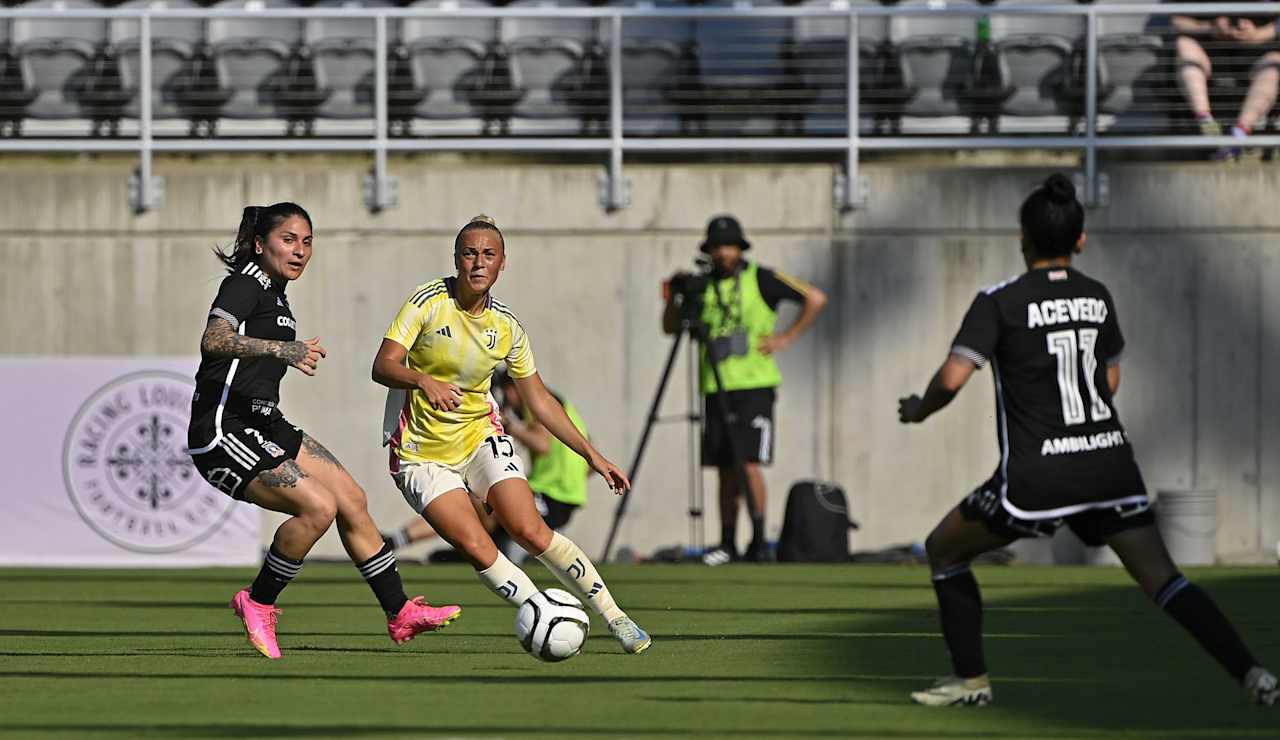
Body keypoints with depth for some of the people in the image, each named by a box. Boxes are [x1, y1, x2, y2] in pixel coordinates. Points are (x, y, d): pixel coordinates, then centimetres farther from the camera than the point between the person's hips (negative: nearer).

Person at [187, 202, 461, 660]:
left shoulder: (275, 295, 16)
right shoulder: (244, 286, -13)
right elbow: (214, 341, -32)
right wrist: (282, 350, -44)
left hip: (261, 426, 10)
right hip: (222, 434, -10)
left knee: (352, 501, 5)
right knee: (317, 506, -22)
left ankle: (400, 614, 12)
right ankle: (258, 605, -5)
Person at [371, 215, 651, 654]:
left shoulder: (506, 327, -2)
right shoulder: (428, 302, -13)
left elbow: (538, 400, 8)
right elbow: (383, 366, -20)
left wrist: (591, 455, 3)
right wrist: (422, 380, -42)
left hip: (480, 437, 2)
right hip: (422, 451, -2)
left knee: (530, 531, -14)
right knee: (475, 546, -19)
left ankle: (613, 617, -5)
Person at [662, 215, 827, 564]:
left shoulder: (760, 280, -1)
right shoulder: (702, 286, 11)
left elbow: (815, 299, 0)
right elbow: (670, 327, 12)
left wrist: (787, 338, -4)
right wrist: (675, 299, -7)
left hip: (754, 386, -4)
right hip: (715, 388, 4)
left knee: (749, 463, -13)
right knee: (726, 469, 7)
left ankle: (759, 540, -11)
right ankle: (727, 543, 12)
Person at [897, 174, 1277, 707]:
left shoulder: (999, 302, -6)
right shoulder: (1097, 297, 10)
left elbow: (951, 379, -14)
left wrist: (917, 411, 7)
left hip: (1036, 476, -4)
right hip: (1109, 459, 4)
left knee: (943, 549, 18)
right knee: (1162, 579, 0)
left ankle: (970, 678, 17)